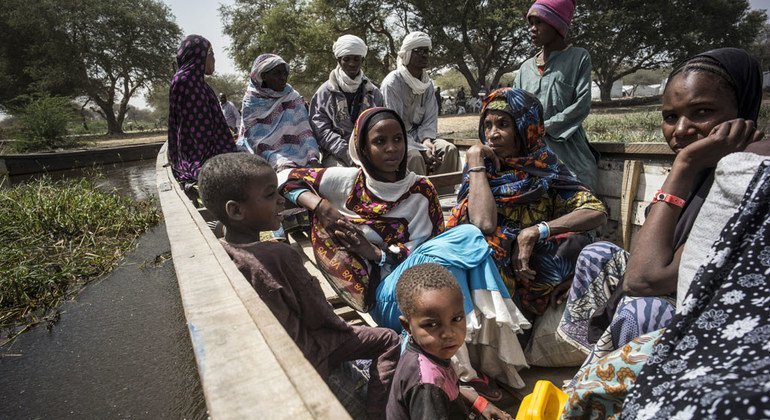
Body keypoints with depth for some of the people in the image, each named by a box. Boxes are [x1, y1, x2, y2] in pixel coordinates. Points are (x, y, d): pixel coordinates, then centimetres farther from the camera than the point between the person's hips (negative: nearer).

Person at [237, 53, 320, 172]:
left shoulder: (293, 98, 6)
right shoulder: (251, 104, 0)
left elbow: (304, 131, -1)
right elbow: (255, 141, -7)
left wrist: (313, 157, -17)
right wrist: (279, 162, -22)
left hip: (297, 163, 2)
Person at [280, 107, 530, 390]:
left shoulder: (421, 191, 6)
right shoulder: (348, 182, 2)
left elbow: (419, 254, -1)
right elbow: (287, 178, 8)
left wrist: (375, 252, -16)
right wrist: (321, 206, -9)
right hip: (381, 293, -2)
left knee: (468, 234, -26)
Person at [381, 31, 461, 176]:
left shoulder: (428, 84, 7)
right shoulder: (392, 83, -13)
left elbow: (430, 119, 5)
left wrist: (427, 140, -18)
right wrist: (421, 150, -25)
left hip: (419, 137, 6)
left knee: (450, 149, -16)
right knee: (414, 156, -35)